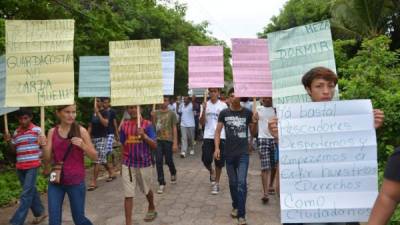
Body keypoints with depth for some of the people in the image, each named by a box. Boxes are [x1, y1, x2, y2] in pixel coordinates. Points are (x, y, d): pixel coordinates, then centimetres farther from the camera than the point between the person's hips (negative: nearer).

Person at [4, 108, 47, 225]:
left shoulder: (37, 130, -6)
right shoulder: (16, 132, 9)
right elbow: (14, 150, 15)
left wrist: (42, 143, -25)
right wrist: (9, 141, -3)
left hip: (32, 166, -6)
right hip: (20, 167, 6)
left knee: (26, 194, -5)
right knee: (31, 191, 15)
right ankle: (40, 213, 30)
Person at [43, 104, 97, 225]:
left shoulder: (81, 131, -7)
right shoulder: (52, 132, 1)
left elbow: (95, 157, -4)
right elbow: (48, 159, 3)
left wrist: (83, 146, -21)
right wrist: (43, 145, -15)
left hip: (76, 182, -2)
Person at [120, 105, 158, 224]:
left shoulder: (147, 124, -8)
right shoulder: (124, 125, 0)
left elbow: (154, 146, -11)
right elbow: (123, 145, 10)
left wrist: (144, 135, -25)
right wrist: (123, 161, 12)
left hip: (144, 163, -1)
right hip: (128, 164, 1)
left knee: (147, 190, 20)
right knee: (128, 195, -3)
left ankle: (151, 209, 48)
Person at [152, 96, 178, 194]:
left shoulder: (171, 113, -1)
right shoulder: (156, 113, 7)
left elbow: (174, 128, -2)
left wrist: (175, 143, -8)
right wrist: (152, 117, -12)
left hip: (168, 140, -2)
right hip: (158, 140, 2)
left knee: (168, 160, 7)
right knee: (158, 162, -1)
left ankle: (173, 173, 40)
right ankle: (161, 183, 8)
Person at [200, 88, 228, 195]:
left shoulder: (223, 105, 1)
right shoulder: (205, 105, 5)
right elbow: (202, 123, 0)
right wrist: (204, 110, -12)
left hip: (220, 136, -1)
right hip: (208, 136, 1)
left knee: (219, 161, 3)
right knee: (206, 159, -5)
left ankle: (216, 183, 18)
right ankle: (212, 172, 28)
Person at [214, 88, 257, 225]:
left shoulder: (247, 113, -1)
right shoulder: (224, 113, 0)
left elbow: (253, 132, 6)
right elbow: (218, 131, 3)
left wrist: (255, 122, -14)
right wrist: (217, 148, -10)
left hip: (243, 153, -2)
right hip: (229, 153, 2)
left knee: (242, 182, -8)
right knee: (232, 182, 14)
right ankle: (235, 206, 35)